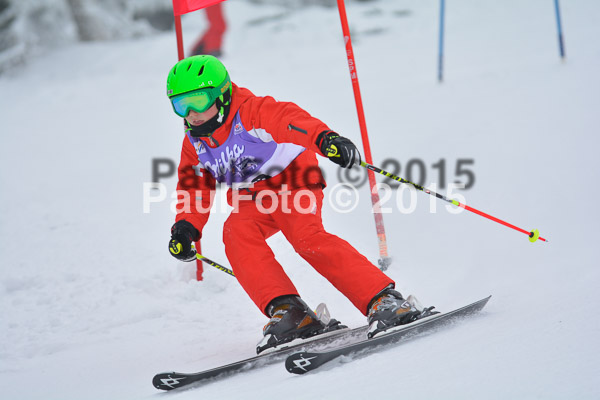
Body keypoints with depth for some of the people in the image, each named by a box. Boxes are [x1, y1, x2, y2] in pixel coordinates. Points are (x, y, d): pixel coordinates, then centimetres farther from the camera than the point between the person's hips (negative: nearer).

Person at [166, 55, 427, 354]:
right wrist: (185, 228, -4)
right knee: (236, 232, -27)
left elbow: (292, 120, -35)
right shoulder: (194, 144, 3)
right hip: (252, 201, 6)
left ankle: (383, 300, -30)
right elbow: (195, 188, 13)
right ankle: (288, 312, -31)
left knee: (306, 237, -31)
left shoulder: (252, 112, -18)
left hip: (291, 181, -6)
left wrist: (325, 138, -55)